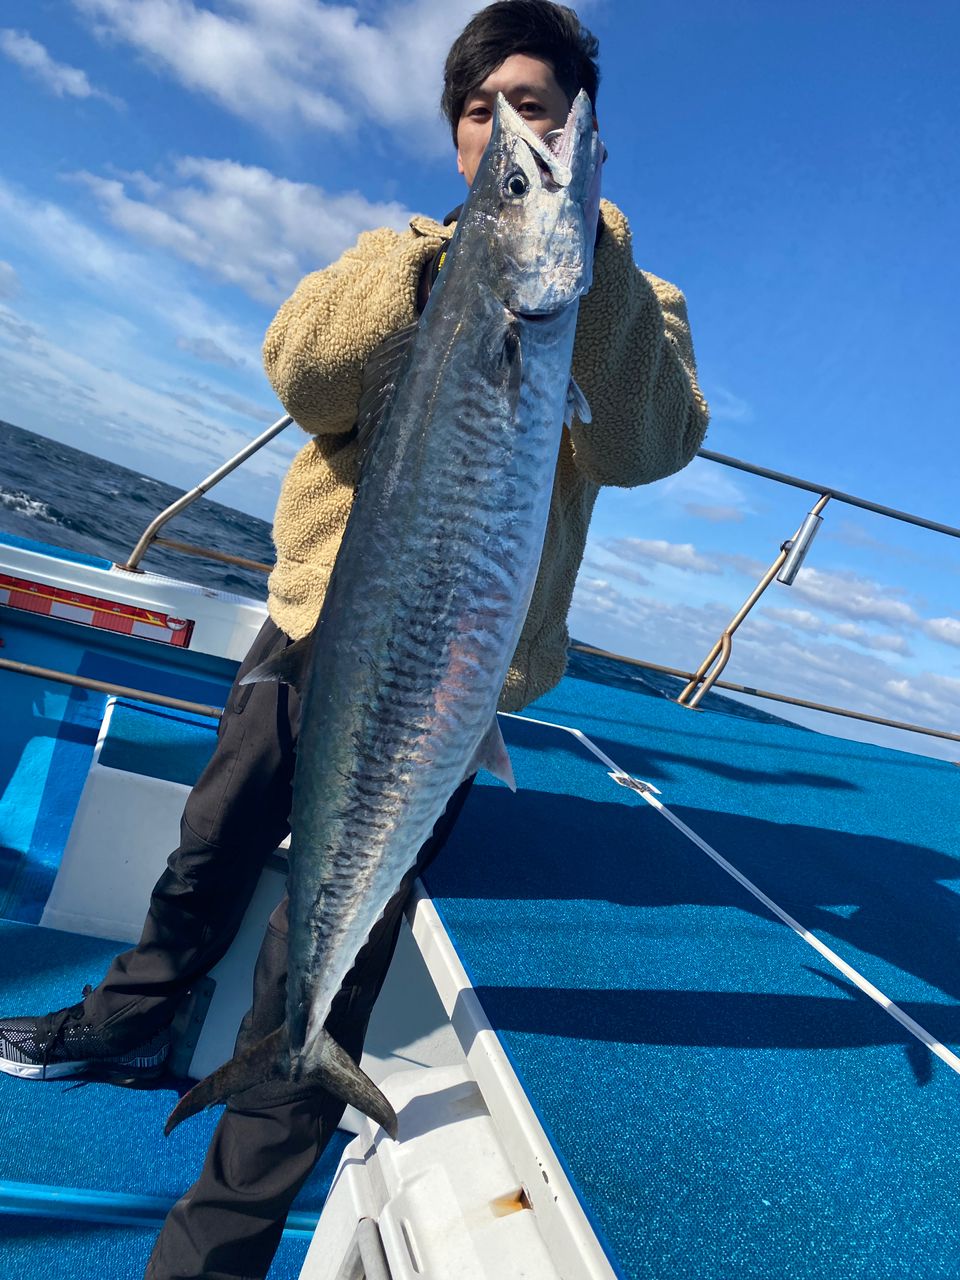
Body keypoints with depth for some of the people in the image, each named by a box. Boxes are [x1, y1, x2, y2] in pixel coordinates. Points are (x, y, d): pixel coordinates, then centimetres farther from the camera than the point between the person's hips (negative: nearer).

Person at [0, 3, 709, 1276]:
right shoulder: (405, 254, 13)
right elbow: (303, 373, -6)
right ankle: (132, 1021, 52)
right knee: (212, 850, 22)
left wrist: (587, 254, -20)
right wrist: (438, 261, -19)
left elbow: (644, 444, -15)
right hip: (308, 623, 4)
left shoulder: (625, 301, 5)